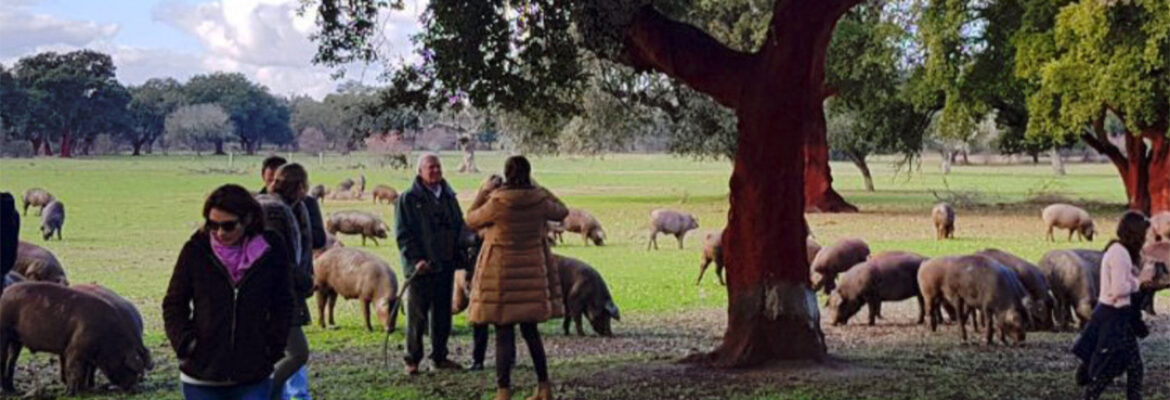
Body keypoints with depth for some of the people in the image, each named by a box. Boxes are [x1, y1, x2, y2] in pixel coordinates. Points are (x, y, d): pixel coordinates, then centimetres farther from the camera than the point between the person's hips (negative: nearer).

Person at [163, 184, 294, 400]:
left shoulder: (271, 252, -3)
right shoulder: (195, 251, -4)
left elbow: (283, 306, 8)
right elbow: (174, 303, 5)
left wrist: (273, 347, -3)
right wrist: (184, 343, -9)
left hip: (253, 376, 0)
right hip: (202, 376, 0)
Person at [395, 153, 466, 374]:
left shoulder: (449, 197, 13)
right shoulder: (408, 199, -4)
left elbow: (460, 227, 19)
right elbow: (403, 234, -8)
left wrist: (460, 256, 5)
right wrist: (416, 259, -18)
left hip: (446, 266, 5)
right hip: (420, 268, -5)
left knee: (442, 314, 11)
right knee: (417, 316, -1)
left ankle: (440, 357, 20)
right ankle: (412, 360, 7)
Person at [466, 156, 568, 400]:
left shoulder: (497, 203, -16)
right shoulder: (539, 201, -6)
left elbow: (471, 220, 0)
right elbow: (562, 212, 15)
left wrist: (484, 191, 8)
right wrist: (538, 189, 18)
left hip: (501, 273, -4)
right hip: (531, 272, 4)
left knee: (504, 333, 1)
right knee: (530, 330, 16)